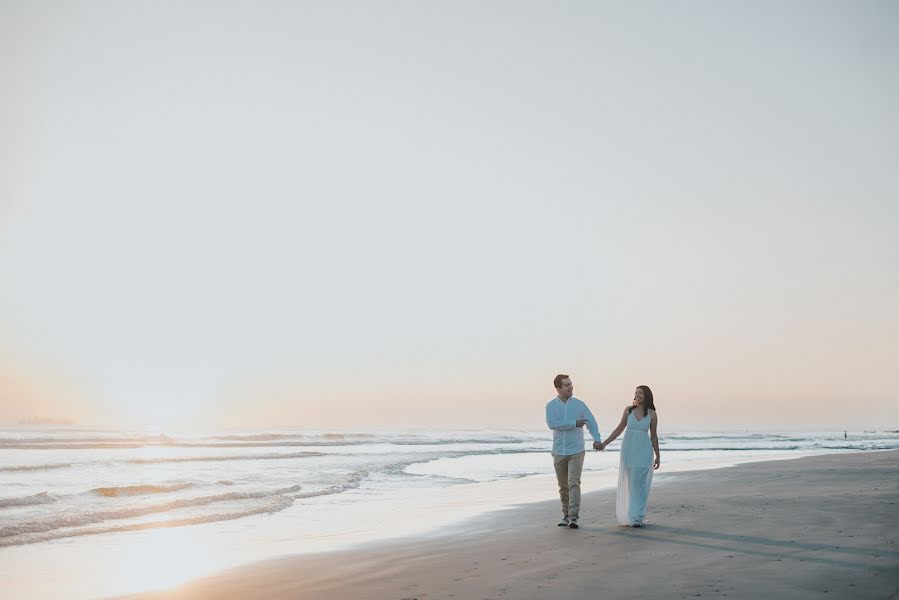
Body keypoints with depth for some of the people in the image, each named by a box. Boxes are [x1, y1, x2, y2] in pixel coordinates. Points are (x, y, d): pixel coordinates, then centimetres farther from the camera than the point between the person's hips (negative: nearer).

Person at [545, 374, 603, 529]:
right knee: (563, 486, 10)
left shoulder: (579, 404, 1)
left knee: (574, 483, -14)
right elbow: (552, 423, -16)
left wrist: (597, 439, -24)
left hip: (576, 451, -2)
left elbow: (591, 422, -7)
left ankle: (573, 517, -16)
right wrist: (574, 423, -17)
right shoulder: (551, 405, 0)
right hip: (559, 452, 2)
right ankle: (566, 516, 21)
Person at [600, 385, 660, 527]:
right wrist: (604, 443, 5)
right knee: (628, 483, 8)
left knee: (640, 484, -5)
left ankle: (637, 517, 0)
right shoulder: (629, 410, 3)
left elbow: (654, 436, 4)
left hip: (644, 452, -2)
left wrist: (658, 456, 4)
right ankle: (628, 515, 21)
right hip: (628, 450, 2)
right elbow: (620, 429, 9)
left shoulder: (652, 414, -1)